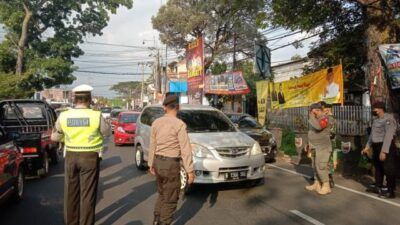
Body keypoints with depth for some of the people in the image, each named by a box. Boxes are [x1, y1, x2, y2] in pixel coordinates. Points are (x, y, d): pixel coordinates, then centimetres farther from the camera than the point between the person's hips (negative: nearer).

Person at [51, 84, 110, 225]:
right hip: (90, 157, -3)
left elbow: (54, 137, 7)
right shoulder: (96, 115, -14)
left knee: (71, 192, 17)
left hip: (71, 156, 3)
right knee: (88, 193, 6)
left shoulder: (63, 116, -4)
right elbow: (107, 133, 2)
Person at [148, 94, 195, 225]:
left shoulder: (156, 123, 2)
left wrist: (151, 164, 19)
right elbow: (185, 149, -17)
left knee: (162, 194, 25)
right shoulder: (179, 124, -15)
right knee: (170, 199, 8)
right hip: (171, 164, -7)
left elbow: (152, 146, 9)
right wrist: (189, 170, -13)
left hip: (158, 162, 7)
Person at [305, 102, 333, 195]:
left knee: (321, 166, -10)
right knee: (315, 166, 13)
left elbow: (318, 127, -36)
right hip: (315, 147, 9)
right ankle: (317, 184, 22)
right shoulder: (315, 119, 12)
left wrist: (311, 117, -24)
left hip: (323, 147, -9)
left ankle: (326, 187, -3)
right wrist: (309, 144, 19)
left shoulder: (324, 118, -16)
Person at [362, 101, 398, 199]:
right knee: (378, 167, 17)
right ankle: (378, 187, 30)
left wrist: (384, 151, -26)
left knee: (388, 169, -1)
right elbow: (372, 134, 21)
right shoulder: (376, 120, 14)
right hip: (376, 147, 9)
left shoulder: (388, 119, -14)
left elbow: (388, 136, -21)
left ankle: (391, 191, 7)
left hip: (386, 147, -9)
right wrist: (367, 147, 20)